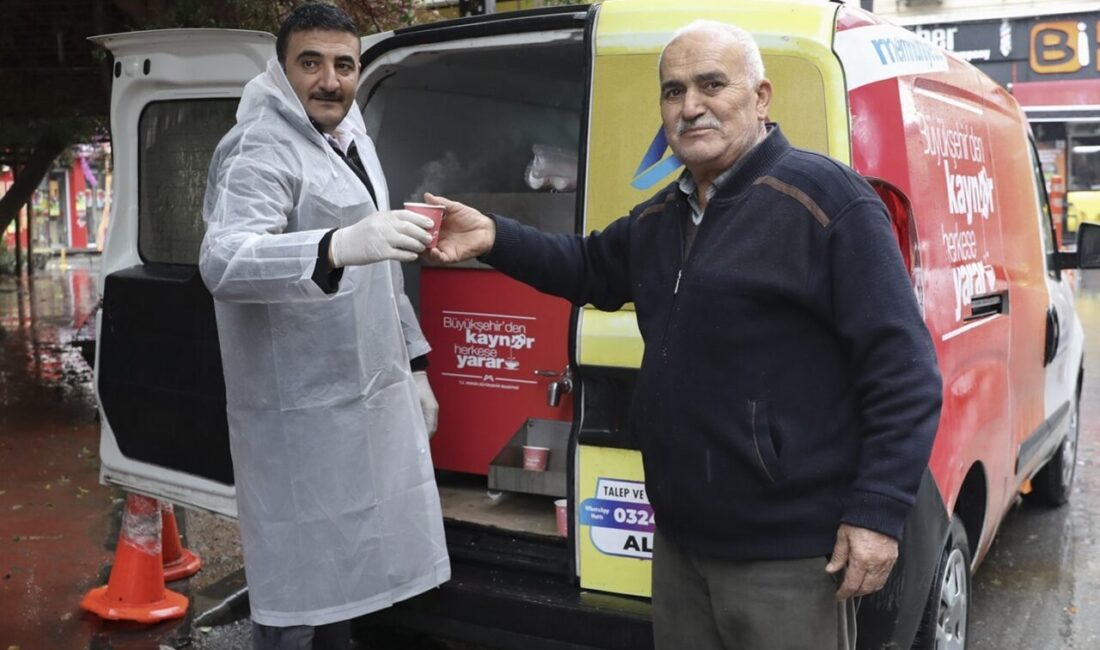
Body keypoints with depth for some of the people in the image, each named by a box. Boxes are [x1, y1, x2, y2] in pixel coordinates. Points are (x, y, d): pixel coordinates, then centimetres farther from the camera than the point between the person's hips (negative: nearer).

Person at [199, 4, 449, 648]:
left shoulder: (351, 139, 14)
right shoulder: (262, 151, -15)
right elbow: (223, 261, -35)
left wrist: (414, 367, 20)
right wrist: (339, 245, -50)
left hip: (369, 399, 9)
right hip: (302, 415, -9)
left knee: (343, 569, 21)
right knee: (299, 584, -1)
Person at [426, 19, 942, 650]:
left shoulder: (825, 197, -14)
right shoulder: (659, 216, 13)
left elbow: (903, 368, -16)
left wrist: (879, 510, -20)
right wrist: (496, 238, 10)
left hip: (787, 553, -8)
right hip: (681, 538, 8)